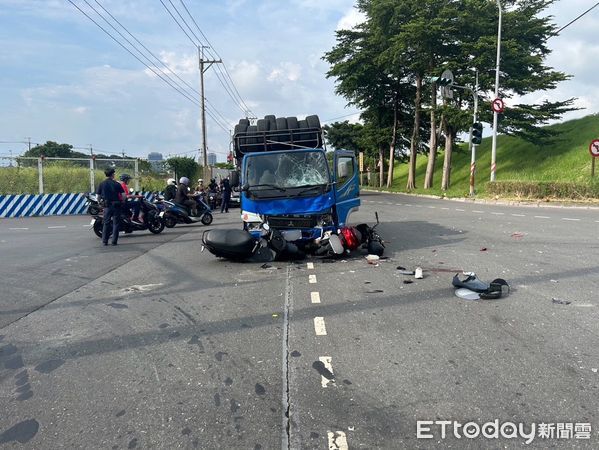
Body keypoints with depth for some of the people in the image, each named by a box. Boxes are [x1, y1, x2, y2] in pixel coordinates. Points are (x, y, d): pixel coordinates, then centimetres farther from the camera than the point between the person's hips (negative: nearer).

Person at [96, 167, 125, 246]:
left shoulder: (102, 184, 0)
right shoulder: (117, 184, -5)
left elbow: (98, 196, 0)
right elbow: (123, 195, -9)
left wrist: (100, 203, 16)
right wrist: (122, 202, 8)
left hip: (107, 206, 2)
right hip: (116, 205, -2)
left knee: (106, 223, 9)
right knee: (116, 224, 5)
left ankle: (104, 241, 8)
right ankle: (114, 241, 4)